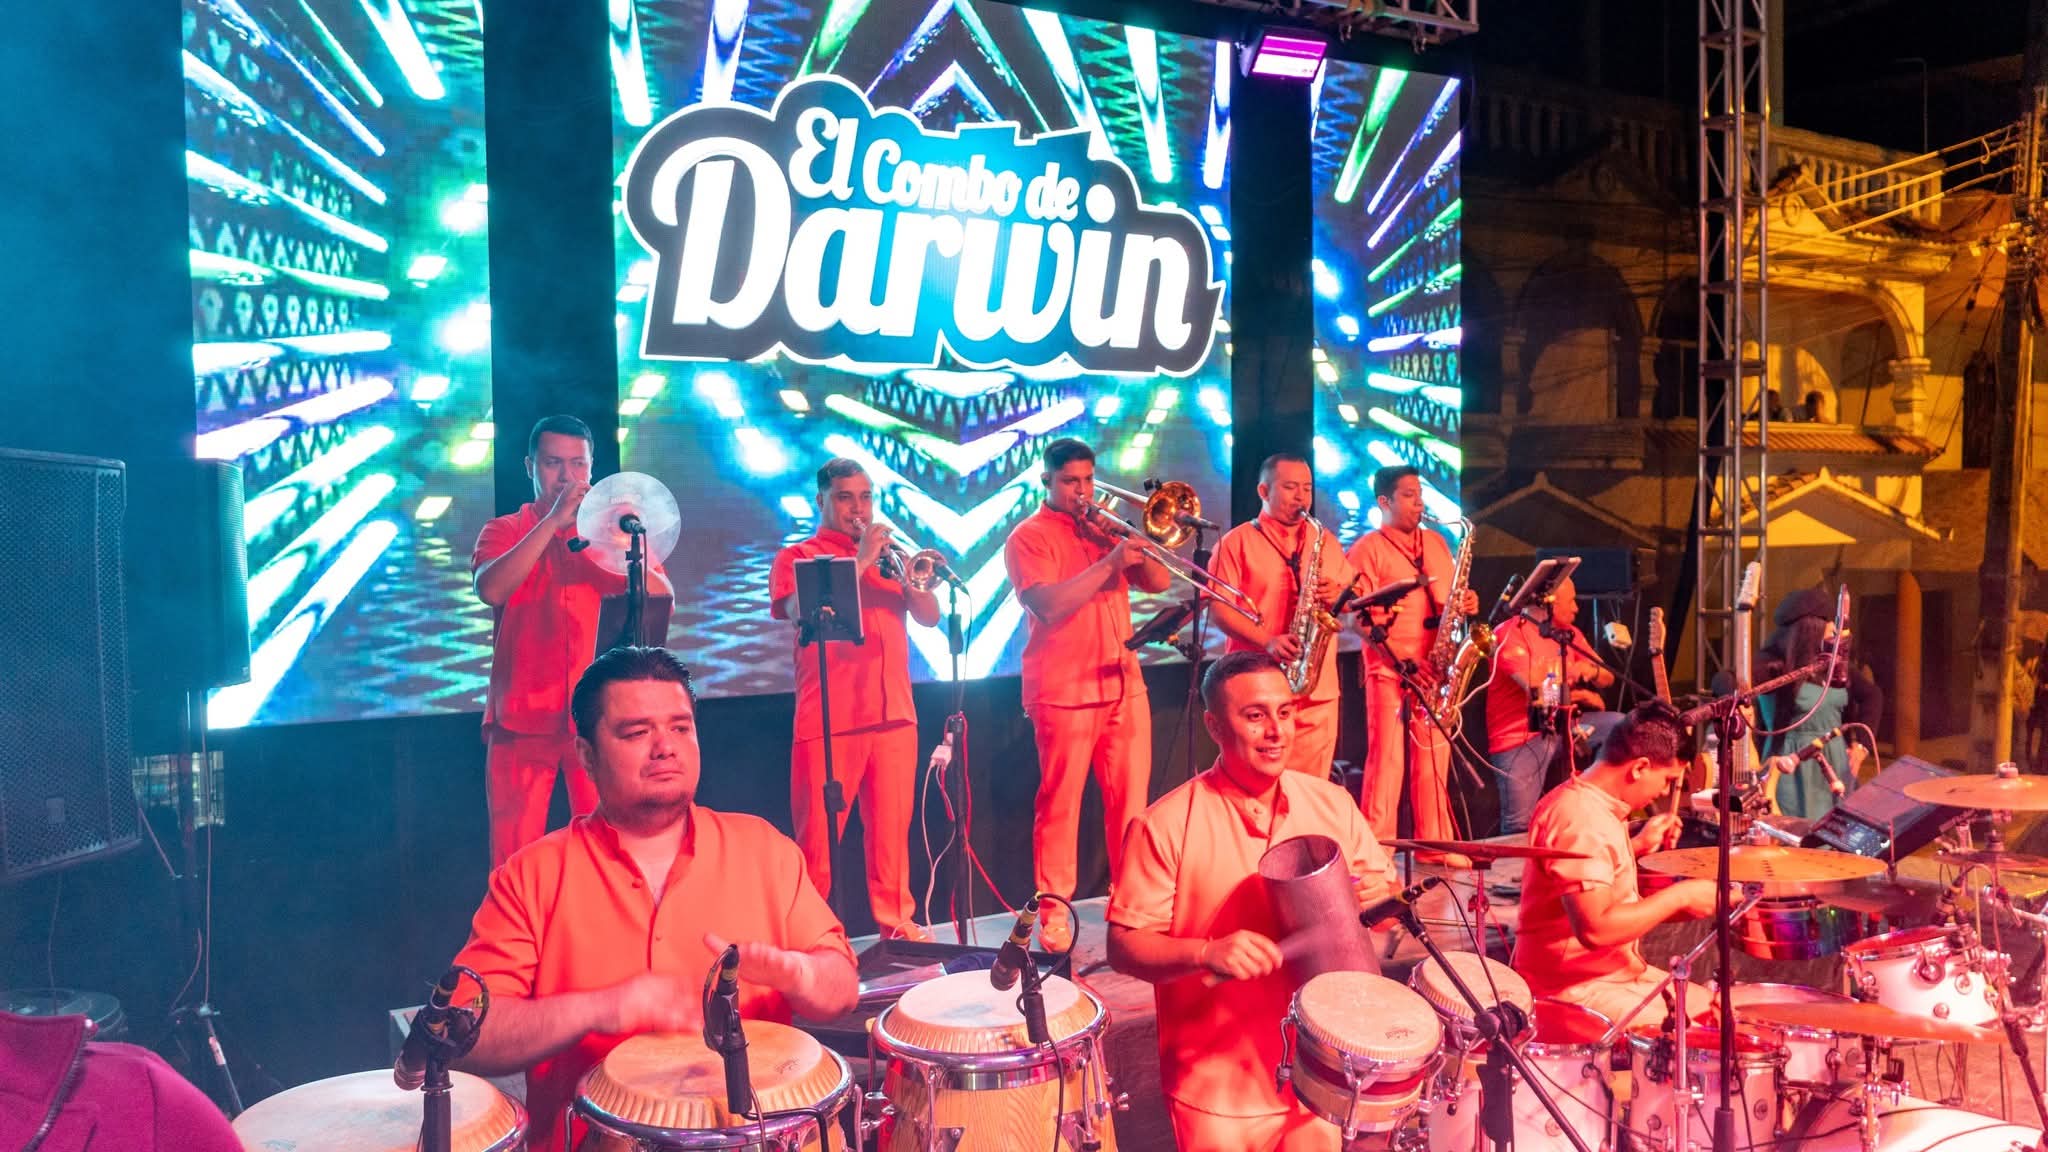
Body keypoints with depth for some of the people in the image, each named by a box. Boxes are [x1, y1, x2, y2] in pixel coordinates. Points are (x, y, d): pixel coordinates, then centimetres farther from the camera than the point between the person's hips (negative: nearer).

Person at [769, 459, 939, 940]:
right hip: (828, 719, -4)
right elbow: (804, 611, -13)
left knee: (891, 827, 6)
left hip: (894, 714, 4)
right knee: (818, 834, -2)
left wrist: (915, 579, -10)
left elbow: (929, 617, 9)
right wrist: (859, 561, -15)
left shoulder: (886, 553, 20)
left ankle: (897, 922, 14)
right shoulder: (797, 557, 7)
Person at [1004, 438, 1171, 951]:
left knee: (1130, 798, 7)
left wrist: (1123, 540, -5)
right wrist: (1109, 564, -21)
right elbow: (1049, 605, -17)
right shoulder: (1030, 537, -1)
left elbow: (1157, 582, 9)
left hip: (1124, 685, 6)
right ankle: (1054, 911, 6)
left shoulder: (1105, 528, 18)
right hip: (1064, 691, -5)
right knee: (1060, 802, -2)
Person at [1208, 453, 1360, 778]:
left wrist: (1338, 596, -5)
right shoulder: (1238, 541, 2)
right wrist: (1267, 640, -20)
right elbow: (1219, 607, -7)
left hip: (1319, 687, 4)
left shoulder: (1326, 540, 18)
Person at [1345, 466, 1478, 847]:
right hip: (1389, 670, -6)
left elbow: (1451, 600, 23)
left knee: (1435, 757, 7)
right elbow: (1361, 619, -11)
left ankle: (1435, 842, 15)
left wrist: (1466, 604, -2)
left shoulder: (1436, 543, 17)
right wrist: (1401, 662, -20)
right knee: (1387, 758, -6)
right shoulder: (1368, 549, -3)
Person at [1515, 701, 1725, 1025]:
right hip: (1579, 990, -10)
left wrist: (1637, 846, 10)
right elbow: (1595, 928, -31)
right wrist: (1680, 895, -21)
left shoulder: (1595, 803, 8)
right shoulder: (1580, 819, -24)